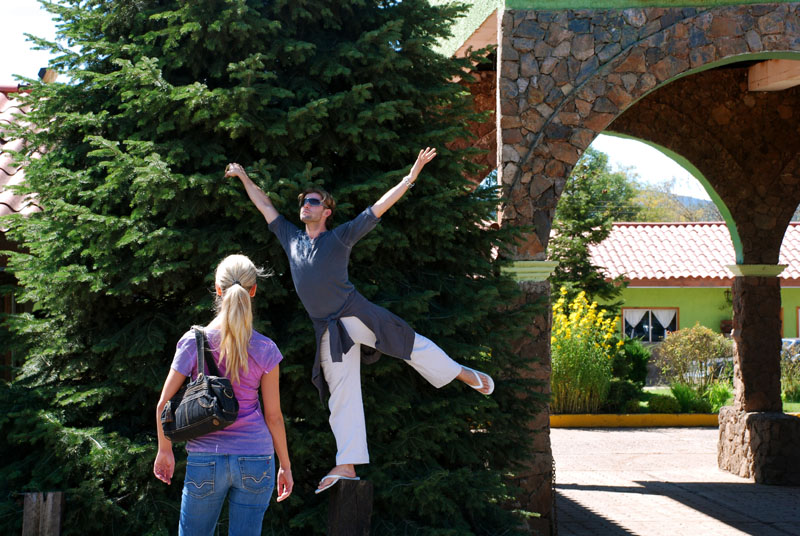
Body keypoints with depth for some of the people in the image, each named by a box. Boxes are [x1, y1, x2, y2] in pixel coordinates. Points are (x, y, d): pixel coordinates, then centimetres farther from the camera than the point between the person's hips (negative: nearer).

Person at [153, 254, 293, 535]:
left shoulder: (194, 341, -6)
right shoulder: (265, 349, -5)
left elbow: (164, 405, -3)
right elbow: (273, 415, -1)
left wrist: (165, 450, 11)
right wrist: (285, 466, 10)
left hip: (204, 459, 0)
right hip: (255, 461, 0)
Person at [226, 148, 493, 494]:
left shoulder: (340, 237, 1)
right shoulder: (291, 238, 13)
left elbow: (380, 206, -3)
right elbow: (264, 205, 25)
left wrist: (412, 175, -9)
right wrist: (244, 177, 27)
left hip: (354, 313, -4)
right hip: (328, 330, 4)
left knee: (410, 344, -5)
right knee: (341, 394, 2)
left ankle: (462, 374, 17)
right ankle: (347, 465, 2)